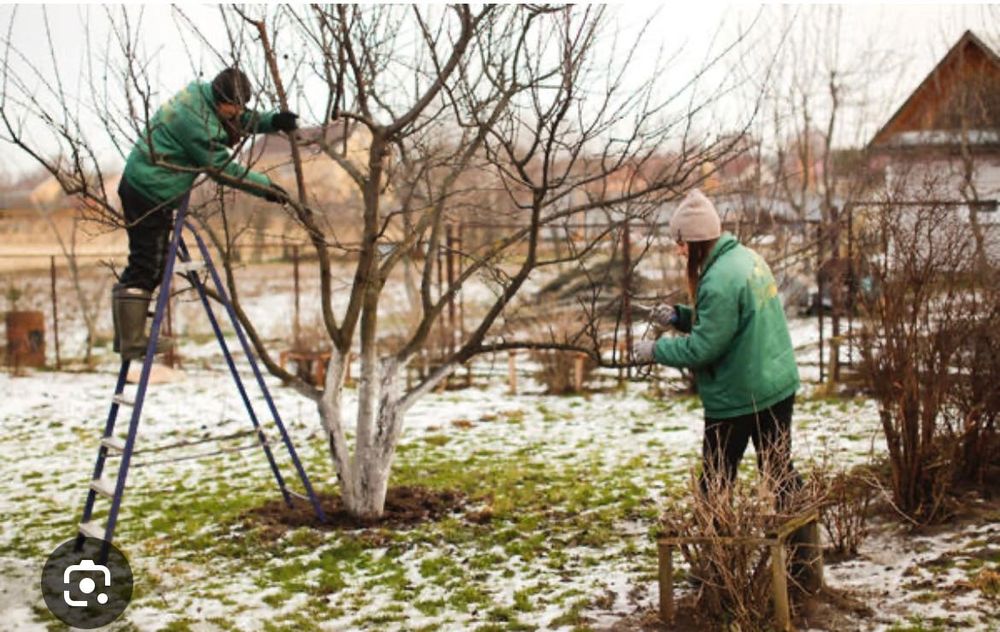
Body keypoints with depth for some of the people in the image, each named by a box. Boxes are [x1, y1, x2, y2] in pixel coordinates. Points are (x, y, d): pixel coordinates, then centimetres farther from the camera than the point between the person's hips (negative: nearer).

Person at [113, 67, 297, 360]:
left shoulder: (201, 94, 5)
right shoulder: (196, 120, -24)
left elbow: (242, 121, 18)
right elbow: (222, 168, -18)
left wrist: (272, 121, 1)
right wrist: (264, 186, -12)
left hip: (144, 186, 10)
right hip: (149, 194, -10)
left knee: (151, 265, 14)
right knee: (146, 267, -7)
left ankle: (129, 335, 21)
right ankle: (132, 342, -3)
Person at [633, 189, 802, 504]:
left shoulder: (719, 281, -24)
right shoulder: (749, 258, 5)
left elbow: (703, 348, -21)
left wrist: (656, 350, -9)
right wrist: (679, 315, 6)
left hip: (736, 398, -8)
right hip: (779, 386, 9)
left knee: (717, 479, 6)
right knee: (778, 467, 16)